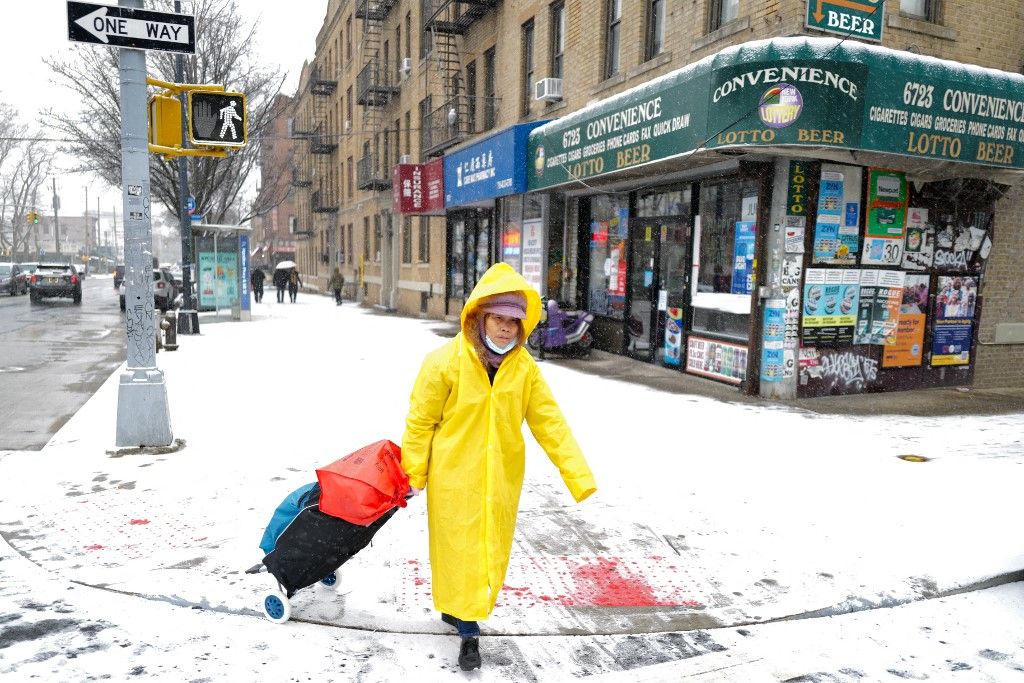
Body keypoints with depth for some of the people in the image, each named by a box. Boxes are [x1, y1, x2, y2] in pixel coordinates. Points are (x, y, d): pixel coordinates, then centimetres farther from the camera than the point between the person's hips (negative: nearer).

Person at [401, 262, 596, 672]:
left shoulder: (524, 367, -5)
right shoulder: (445, 362, -15)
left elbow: (549, 422, -3)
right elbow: (420, 422, -7)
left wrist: (579, 475, -9)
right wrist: (414, 476, -1)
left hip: (502, 481, 4)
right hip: (454, 480, -4)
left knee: (490, 554, 16)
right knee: (460, 552, 8)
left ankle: (458, 609, 41)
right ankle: (468, 631, 27)